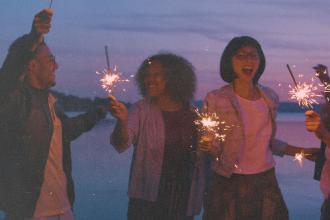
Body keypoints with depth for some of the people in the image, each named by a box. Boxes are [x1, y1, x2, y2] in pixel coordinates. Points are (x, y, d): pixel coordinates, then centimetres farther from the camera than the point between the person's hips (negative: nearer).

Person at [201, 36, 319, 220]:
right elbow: (214, 147, -6)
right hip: (229, 184, -4)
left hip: (266, 181, 4)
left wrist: (301, 151, 12)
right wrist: (208, 146, -27)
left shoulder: (270, 97, 4)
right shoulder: (216, 100, -8)